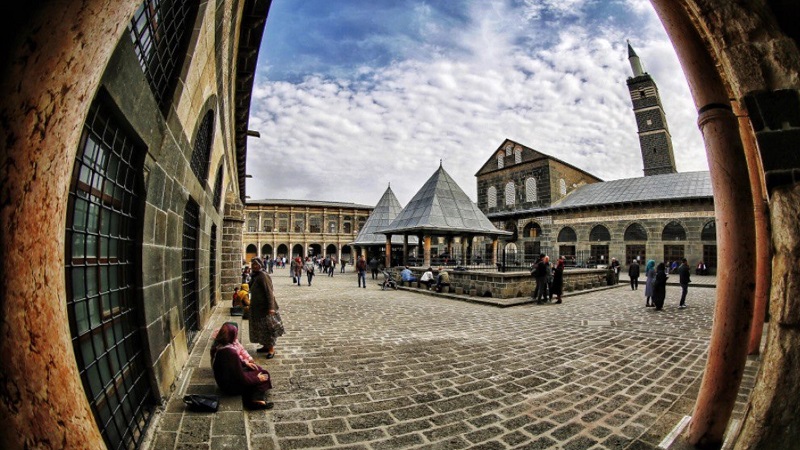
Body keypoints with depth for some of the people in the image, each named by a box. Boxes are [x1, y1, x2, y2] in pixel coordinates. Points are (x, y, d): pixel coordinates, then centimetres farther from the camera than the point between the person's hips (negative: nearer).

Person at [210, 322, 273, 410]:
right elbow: (242, 379, -25)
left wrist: (245, 363, 5)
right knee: (264, 375, 0)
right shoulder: (230, 352, -34)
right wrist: (257, 378, -12)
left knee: (259, 369, 12)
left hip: (223, 380, 8)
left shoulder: (218, 345, -8)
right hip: (231, 386, -8)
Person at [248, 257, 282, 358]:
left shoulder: (263, 276, -19)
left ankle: (271, 349, 6)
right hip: (257, 307, 9)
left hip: (264, 307, -9)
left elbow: (269, 292, -23)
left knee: (268, 327, -2)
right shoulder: (254, 276, 8)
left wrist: (271, 307, -28)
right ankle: (266, 346, 29)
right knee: (260, 327, 16)